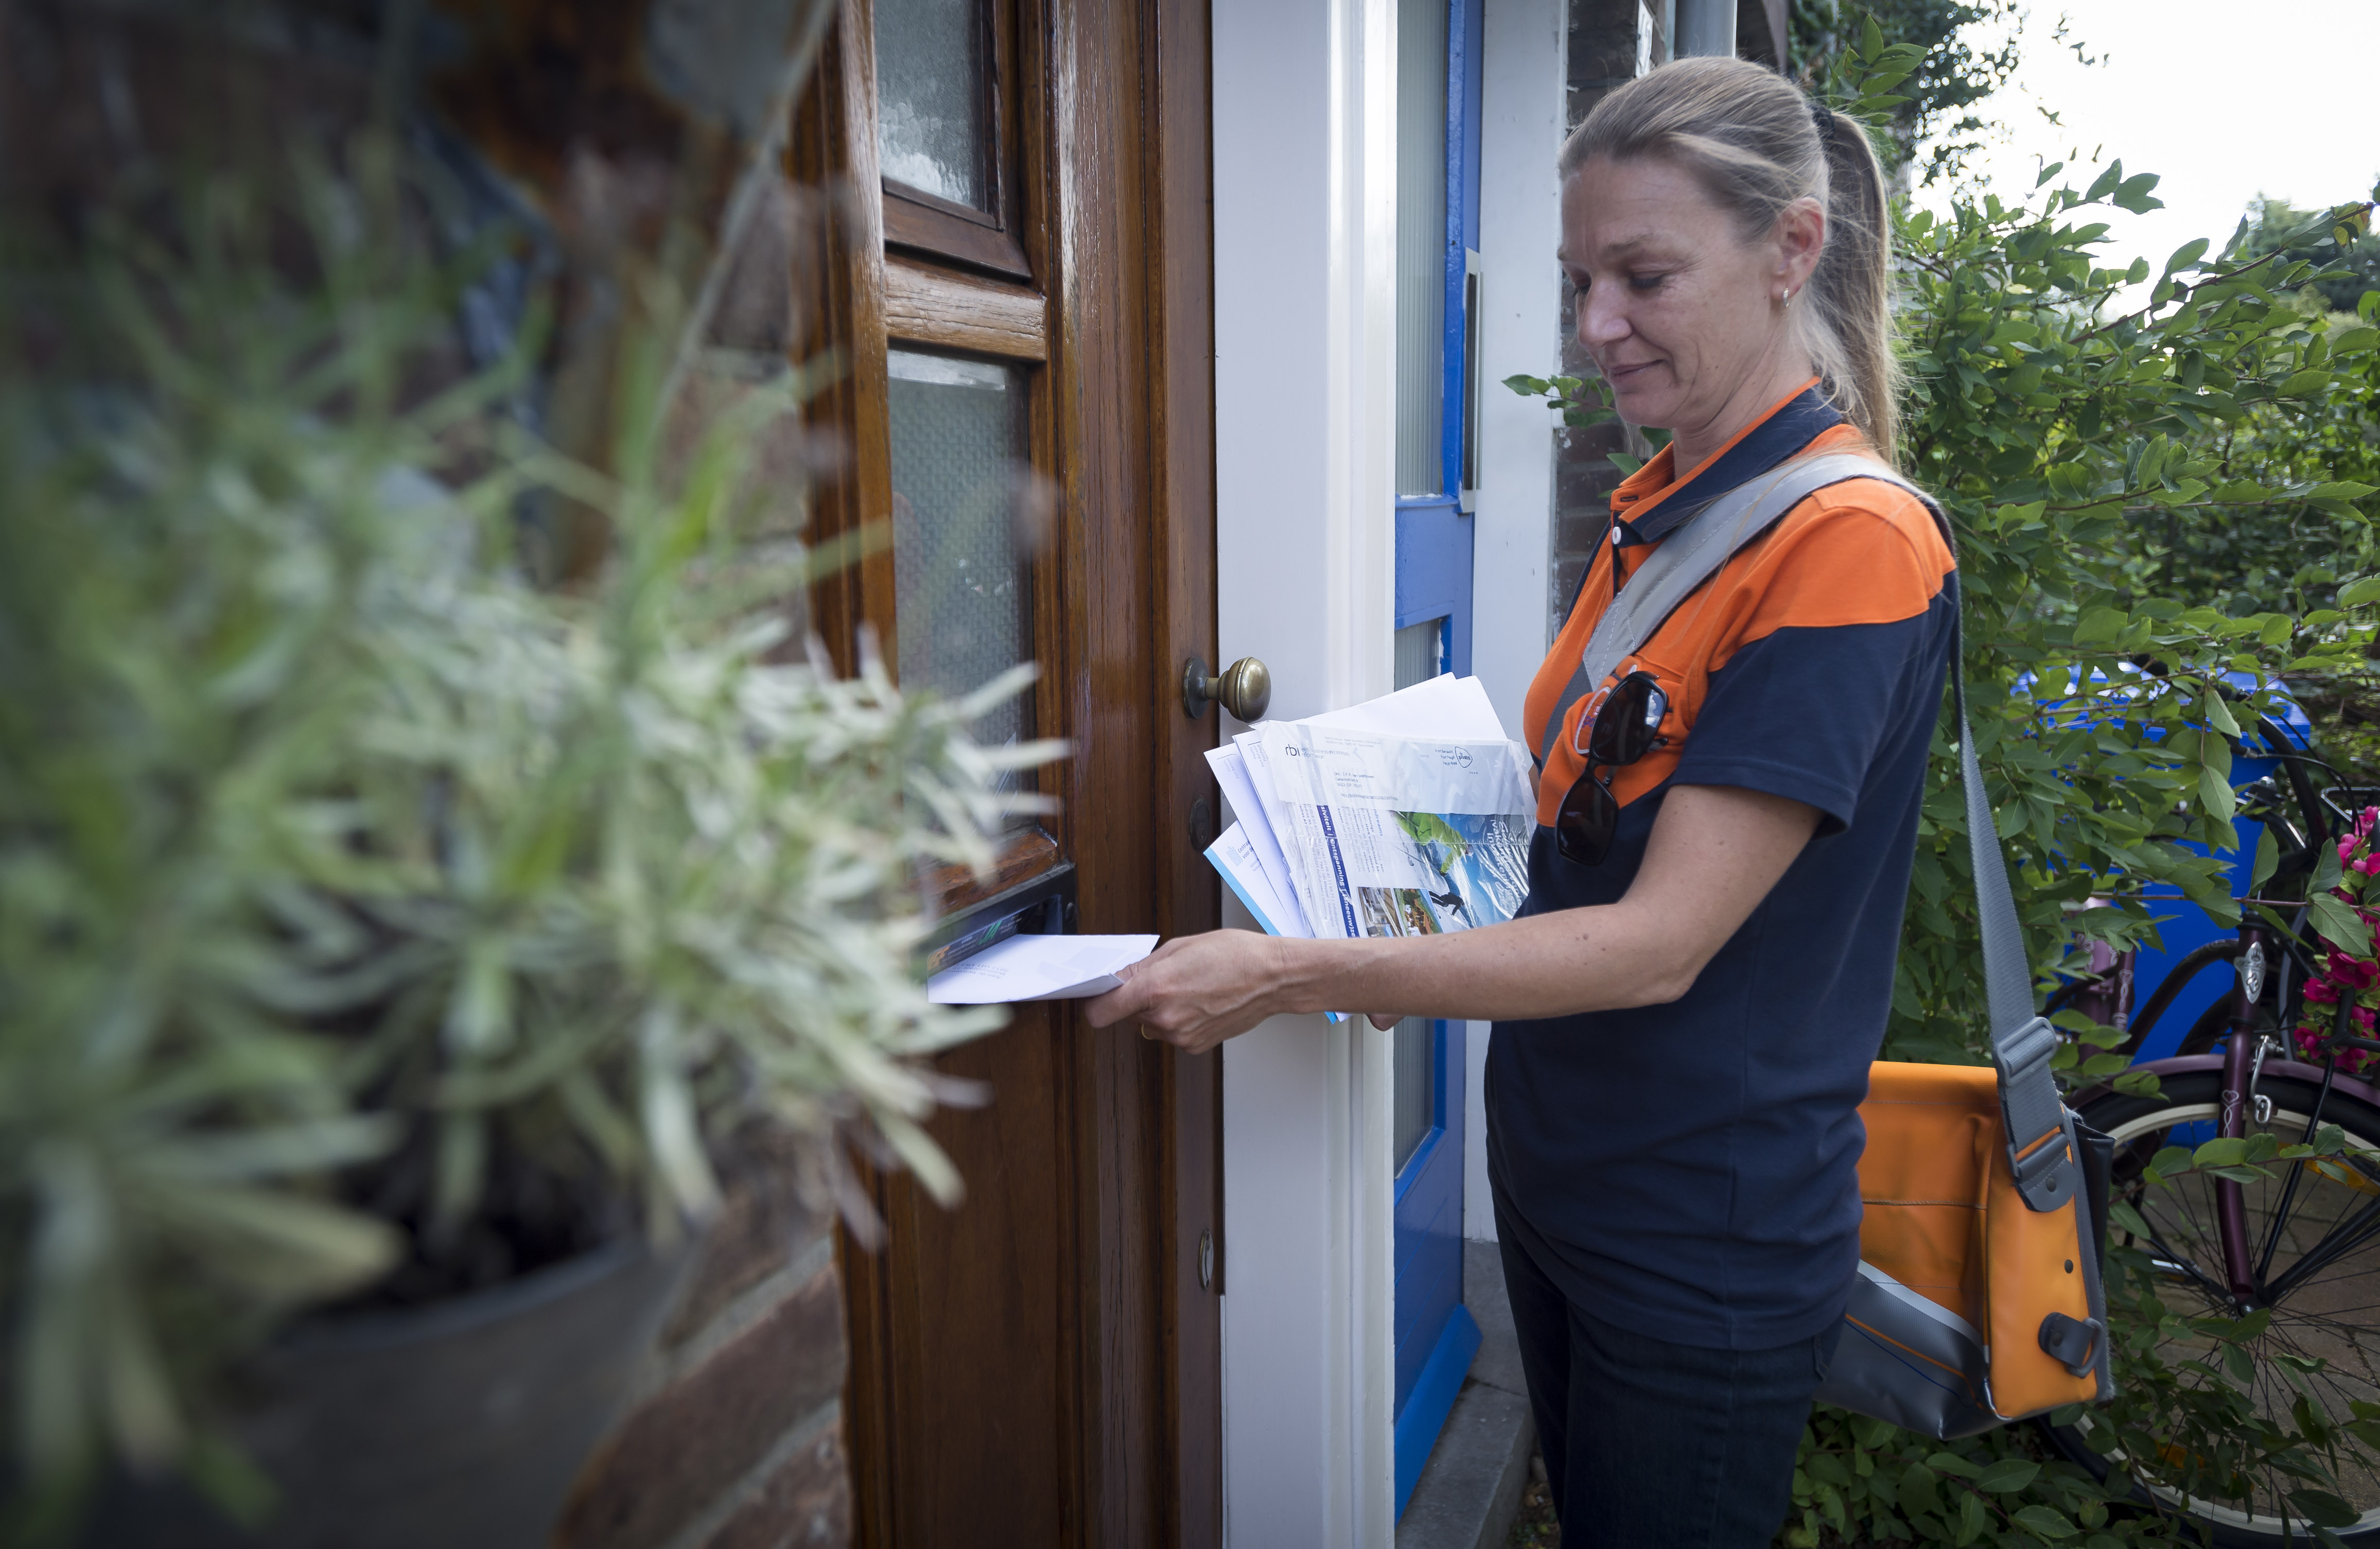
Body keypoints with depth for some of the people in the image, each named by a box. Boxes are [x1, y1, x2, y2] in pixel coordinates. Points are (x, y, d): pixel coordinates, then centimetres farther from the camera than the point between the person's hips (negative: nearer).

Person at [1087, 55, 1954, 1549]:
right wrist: (1417, 953, -3)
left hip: (1709, 1245, -7)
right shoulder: (1652, 514, 5)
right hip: (1559, 1174, 7)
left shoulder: (1852, 541, -21)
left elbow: (1660, 943, -25)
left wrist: (1296, 974, -26)